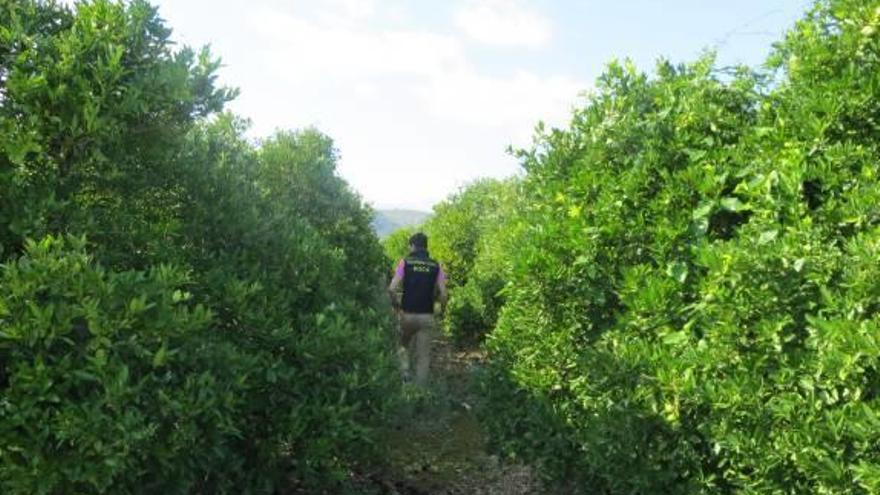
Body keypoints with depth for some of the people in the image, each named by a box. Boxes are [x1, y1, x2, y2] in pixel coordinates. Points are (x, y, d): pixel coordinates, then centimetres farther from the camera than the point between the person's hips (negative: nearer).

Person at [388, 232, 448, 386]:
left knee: (405, 346, 24)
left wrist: (396, 306, 5)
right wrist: (442, 310, 13)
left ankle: (405, 372, 4)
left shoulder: (405, 262, -2)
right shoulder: (435, 266, 2)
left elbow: (392, 288, -12)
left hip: (407, 314, 0)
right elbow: (443, 293, -5)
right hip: (426, 316, 1)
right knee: (423, 355, 8)